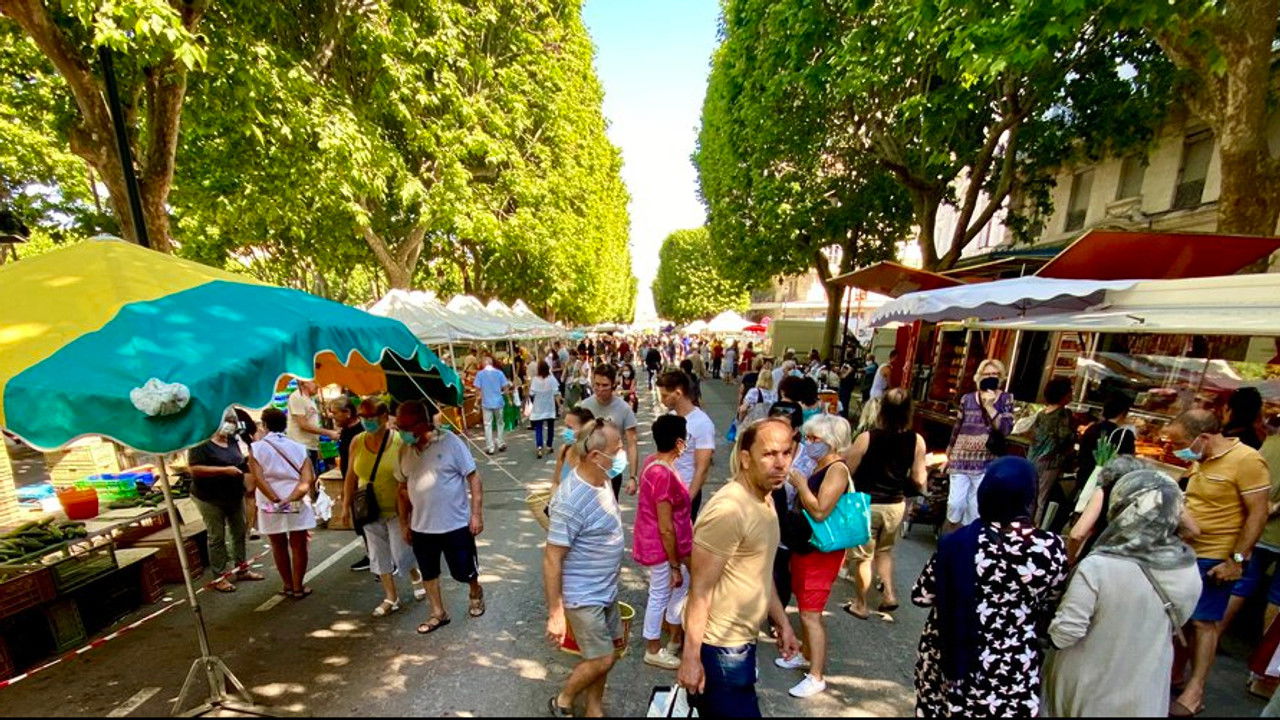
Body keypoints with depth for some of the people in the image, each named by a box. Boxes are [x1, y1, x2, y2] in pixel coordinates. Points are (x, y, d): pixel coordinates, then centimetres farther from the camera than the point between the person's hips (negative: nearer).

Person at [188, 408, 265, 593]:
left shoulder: (232, 441, 5)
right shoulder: (201, 444, -15)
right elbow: (194, 469, -24)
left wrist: (249, 465, -3)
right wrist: (225, 470, -28)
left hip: (235, 496, 7)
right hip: (210, 499, -7)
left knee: (239, 533, 13)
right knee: (217, 538, 2)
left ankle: (242, 569, 25)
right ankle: (219, 577, 14)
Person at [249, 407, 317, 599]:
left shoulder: (257, 448, -2)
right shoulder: (298, 447, 1)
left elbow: (258, 478, -14)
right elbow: (308, 478, -12)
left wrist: (277, 500, -16)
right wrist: (291, 497, -16)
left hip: (270, 505, 0)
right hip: (298, 504, 0)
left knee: (278, 546, 16)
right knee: (298, 546, 10)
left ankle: (288, 586, 26)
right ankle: (298, 587, 16)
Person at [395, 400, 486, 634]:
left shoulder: (450, 442, -17)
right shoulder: (405, 450, -1)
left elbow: (473, 477, -14)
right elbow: (403, 489, 10)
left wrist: (477, 513, -16)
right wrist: (404, 523, 10)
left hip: (456, 524, -5)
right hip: (421, 527, 5)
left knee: (463, 572, 10)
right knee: (428, 573, 19)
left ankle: (476, 593, 42)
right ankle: (438, 614, 41)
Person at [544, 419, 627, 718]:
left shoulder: (601, 480, -5)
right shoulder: (571, 501, -32)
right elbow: (552, 560, -24)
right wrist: (554, 614, -17)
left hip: (606, 589, 8)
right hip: (583, 596, -8)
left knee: (608, 650, 21)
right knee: (602, 660, 7)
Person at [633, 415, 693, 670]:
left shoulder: (653, 461, -2)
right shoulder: (665, 475, -32)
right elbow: (666, 528, -26)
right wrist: (675, 565, -15)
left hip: (654, 542, 9)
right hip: (661, 547, -9)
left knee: (683, 584, 25)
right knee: (660, 596, 12)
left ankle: (676, 637, 45)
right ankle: (653, 650, 35)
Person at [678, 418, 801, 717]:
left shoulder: (765, 499, 3)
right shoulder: (728, 509, -27)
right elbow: (700, 589, -23)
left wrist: (782, 623, 15)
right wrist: (690, 657, -20)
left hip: (742, 642, 8)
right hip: (719, 648, -8)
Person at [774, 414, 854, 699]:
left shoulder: (837, 469, -21)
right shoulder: (819, 466, 7)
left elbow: (819, 511, -29)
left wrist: (800, 483, -22)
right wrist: (796, 483, 2)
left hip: (822, 552, -9)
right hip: (804, 546, 9)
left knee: (812, 614, 0)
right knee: (804, 608, 22)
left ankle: (817, 677, 16)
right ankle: (806, 656, 40)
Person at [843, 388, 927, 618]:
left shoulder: (867, 437, -22)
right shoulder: (917, 441, -11)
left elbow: (847, 471, -13)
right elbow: (919, 480, -2)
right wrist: (925, 468, 19)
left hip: (867, 504, -4)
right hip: (896, 505, 4)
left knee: (864, 557, 14)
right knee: (884, 550, 31)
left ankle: (860, 605, 28)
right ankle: (888, 594, 29)